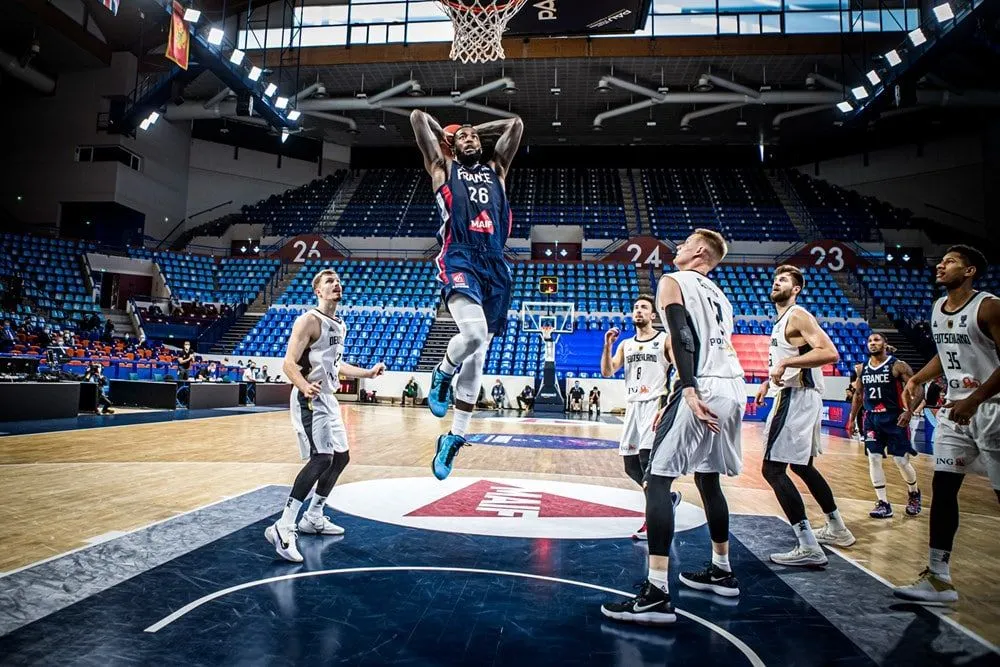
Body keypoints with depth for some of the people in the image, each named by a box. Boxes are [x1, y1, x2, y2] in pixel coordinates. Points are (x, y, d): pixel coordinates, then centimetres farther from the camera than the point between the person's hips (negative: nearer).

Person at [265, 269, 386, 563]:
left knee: (341, 457, 14)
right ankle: (283, 527, -16)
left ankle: (313, 517, 28)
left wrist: (368, 372, 20)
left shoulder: (340, 325, 14)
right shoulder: (308, 320, -13)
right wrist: (305, 387, -38)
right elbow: (289, 364, -19)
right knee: (321, 459, -21)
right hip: (310, 399, -9)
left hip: (328, 399, 10)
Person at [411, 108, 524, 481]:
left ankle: (454, 438, 13)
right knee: (473, 333, -31)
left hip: (495, 265, 4)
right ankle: (442, 375, 3)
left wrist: (479, 128, 37)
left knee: (477, 357, 3)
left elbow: (516, 124, 33)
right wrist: (445, 134, 29)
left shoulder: (496, 169, 27)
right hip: (459, 261, -4)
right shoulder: (443, 167, 17)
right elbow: (418, 117, 15)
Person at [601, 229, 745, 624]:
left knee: (657, 481, -7)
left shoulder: (672, 281, 3)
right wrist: (678, 401, 30)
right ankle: (722, 572, 35)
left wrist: (689, 391, -23)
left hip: (704, 388, -9)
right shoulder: (718, 295, 27)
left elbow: (682, 335, -13)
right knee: (708, 479, 23)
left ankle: (656, 595, -11)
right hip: (734, 388, 9)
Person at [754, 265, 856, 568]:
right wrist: (769, 381, 22)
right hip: (797, 396, 11)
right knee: (802, 466, 22)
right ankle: (837, 529, 36)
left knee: (772, 469, -13)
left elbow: (830, 353, -25)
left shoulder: (798, 315, -12)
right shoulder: (781, 320, 18)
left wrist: (786, 363, -28)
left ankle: (809, 548, -12)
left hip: (797, 398, -11)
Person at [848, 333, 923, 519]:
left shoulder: (898, 366, -9)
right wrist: (852, 419, 15)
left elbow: (918, 389, -12)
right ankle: (883, 504, 4)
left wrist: (910, 411, -25)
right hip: (871, 418, 4)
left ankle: (914, 493, 31)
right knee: (874, 459, -2)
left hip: (894, 418, -4)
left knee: (901, 461, 1)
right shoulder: (863, 368, 6)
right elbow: (858, 395, 16)